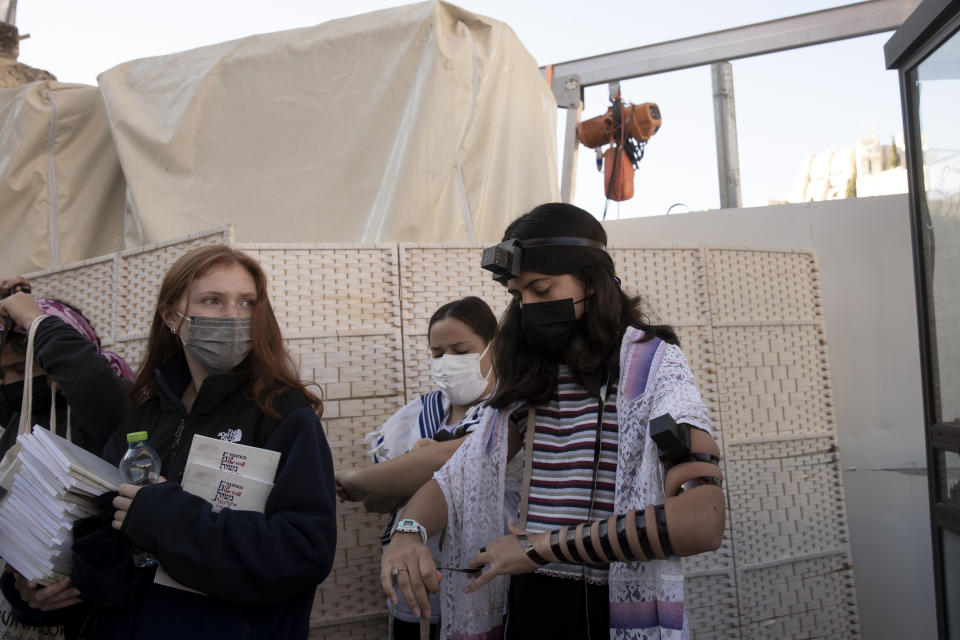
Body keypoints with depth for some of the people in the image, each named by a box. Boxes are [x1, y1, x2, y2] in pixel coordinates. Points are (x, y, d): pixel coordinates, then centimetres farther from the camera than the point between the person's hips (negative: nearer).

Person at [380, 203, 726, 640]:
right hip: (526, 604, 5)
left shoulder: (653, 365, -13)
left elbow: (702, 520, -25)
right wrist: (407, 532, -16)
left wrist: (541, 545, -25)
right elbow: (455, 479, 7)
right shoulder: (527, 383, 5)